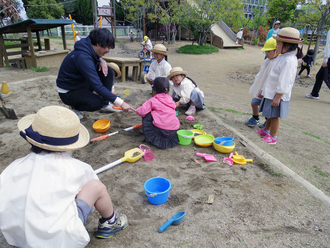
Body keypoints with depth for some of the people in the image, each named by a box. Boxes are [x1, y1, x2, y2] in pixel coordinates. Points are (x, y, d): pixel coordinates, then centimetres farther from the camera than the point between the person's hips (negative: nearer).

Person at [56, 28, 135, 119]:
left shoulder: (89, 48, -7)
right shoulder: (82, 57, -33)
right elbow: (98, 87, -36)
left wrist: (101, 61, -11)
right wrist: (121, 103, -37)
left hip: (82, 83, 9)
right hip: (68, 92, -9)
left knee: (108, 71, -7)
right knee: (97, 103, -33)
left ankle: (105, 105, 1)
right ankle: (75, 107, -1)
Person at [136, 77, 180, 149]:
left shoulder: (153, 100, -2)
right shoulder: (170, 99, 15)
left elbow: (142, 112, -10)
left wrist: (138, 110, 17)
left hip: (161, 130, -6)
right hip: (174, 132, 6)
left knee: (147, 115, 11)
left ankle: (151, 137, 13)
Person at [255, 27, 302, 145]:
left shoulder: (289, 61, -23)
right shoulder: (283, 57, 9)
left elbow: (284, 83, -25)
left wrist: (278, 97, -23)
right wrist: (264, 90, 21)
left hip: (277, 95, -9)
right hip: (270, 93, 9)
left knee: (274, 116, 4)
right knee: (270, 115, 23)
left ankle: (272, 137, 20)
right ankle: (266, 130, 41)